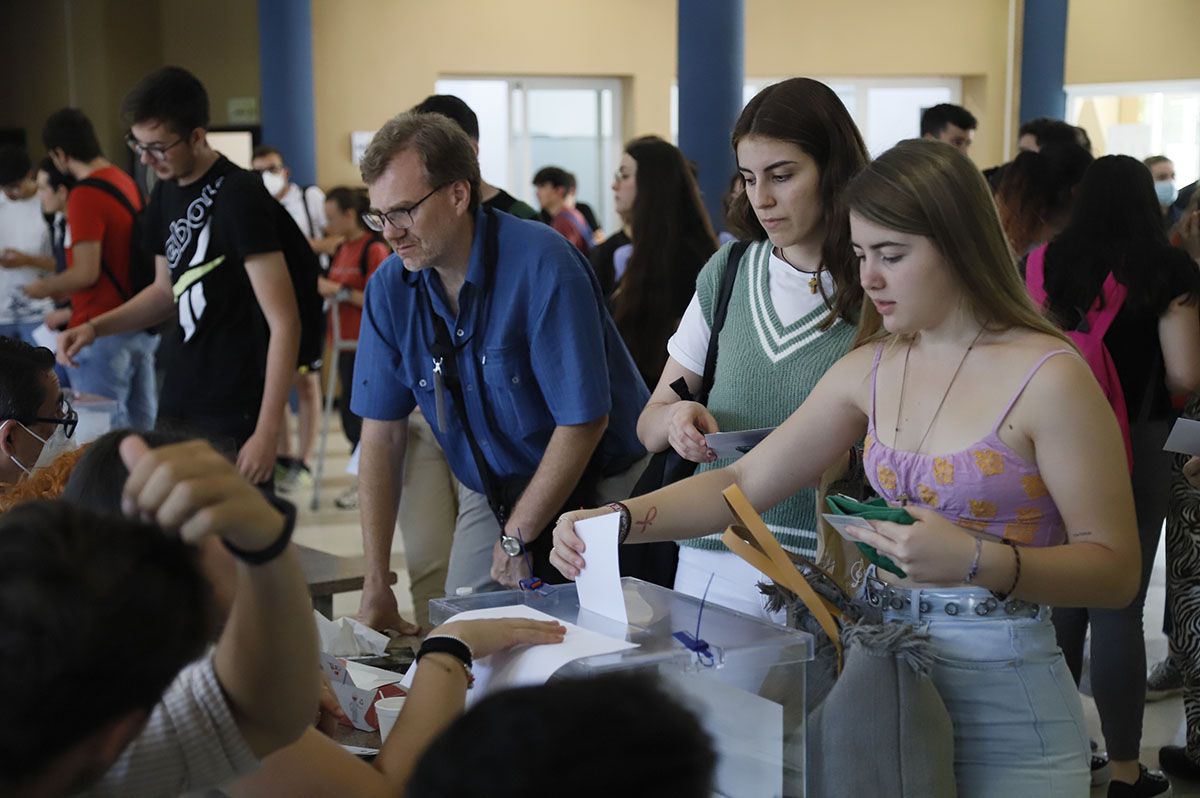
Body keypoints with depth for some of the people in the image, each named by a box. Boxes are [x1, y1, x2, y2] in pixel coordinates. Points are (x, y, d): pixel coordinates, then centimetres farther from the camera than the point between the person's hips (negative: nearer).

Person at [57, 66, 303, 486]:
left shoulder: (240, 197, -16)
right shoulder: (166, 193, 8)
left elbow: (284, 322, -18)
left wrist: (267, 432, -22)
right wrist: (96, 327, 6)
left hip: (233, 417, -7)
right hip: (177, 403, 8)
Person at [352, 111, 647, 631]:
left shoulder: (543, 266, -24)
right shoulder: (390, 289, -7)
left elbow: (585, 420, -22)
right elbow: (382, 434, -5)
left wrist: (516, 539, -15)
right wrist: (376, 583, -10)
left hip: (594, 485, -4)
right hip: (489, 491, 5)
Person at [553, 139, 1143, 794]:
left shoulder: (1049, 377, -14)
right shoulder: (869, 371, 3)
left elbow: (1115, 571, -13)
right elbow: (745, 483, 3)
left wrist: (975, 560, -28)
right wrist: (618, 520, -11)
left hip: (1000, 692, -5)